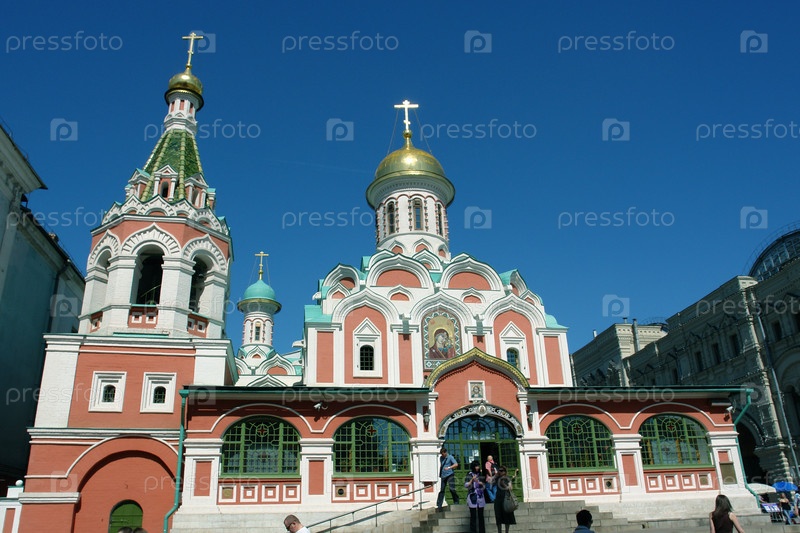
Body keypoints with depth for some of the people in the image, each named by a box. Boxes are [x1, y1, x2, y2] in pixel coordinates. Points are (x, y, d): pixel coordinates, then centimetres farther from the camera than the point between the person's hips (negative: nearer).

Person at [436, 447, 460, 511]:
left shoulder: (450, 457, -4)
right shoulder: (441, 458, 15)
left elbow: (456, 464, -13)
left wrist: (449, 467, -24)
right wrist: (439, 474, 20)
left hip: (450, 475, -5)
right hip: (443, 476, 5)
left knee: (452, 489, -11)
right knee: (441, 490, 3)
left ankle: (456, 502, 5)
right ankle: (439, 505, 5)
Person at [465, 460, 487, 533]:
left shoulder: (481, 474, 8)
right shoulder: (469, 475, 1)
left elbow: (484, 485, 14)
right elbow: (465, 485, -5)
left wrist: (480, 483, -6)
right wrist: (472, 480, -17)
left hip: (480, 497, 3)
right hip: (472, 497, -3)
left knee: (481, 516, 5)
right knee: (473, 516, -4)